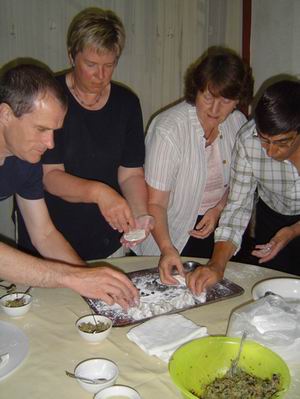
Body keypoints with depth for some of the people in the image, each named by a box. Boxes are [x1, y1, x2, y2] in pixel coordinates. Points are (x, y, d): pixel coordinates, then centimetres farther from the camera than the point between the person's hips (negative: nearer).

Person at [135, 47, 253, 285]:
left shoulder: (238, 123, -6)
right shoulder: (168, 130, -23)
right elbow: (155, 203, -24)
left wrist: (219, 209, -10)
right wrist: (167, 249, -37)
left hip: (219, 225, 5)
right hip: (174, 234, -4)